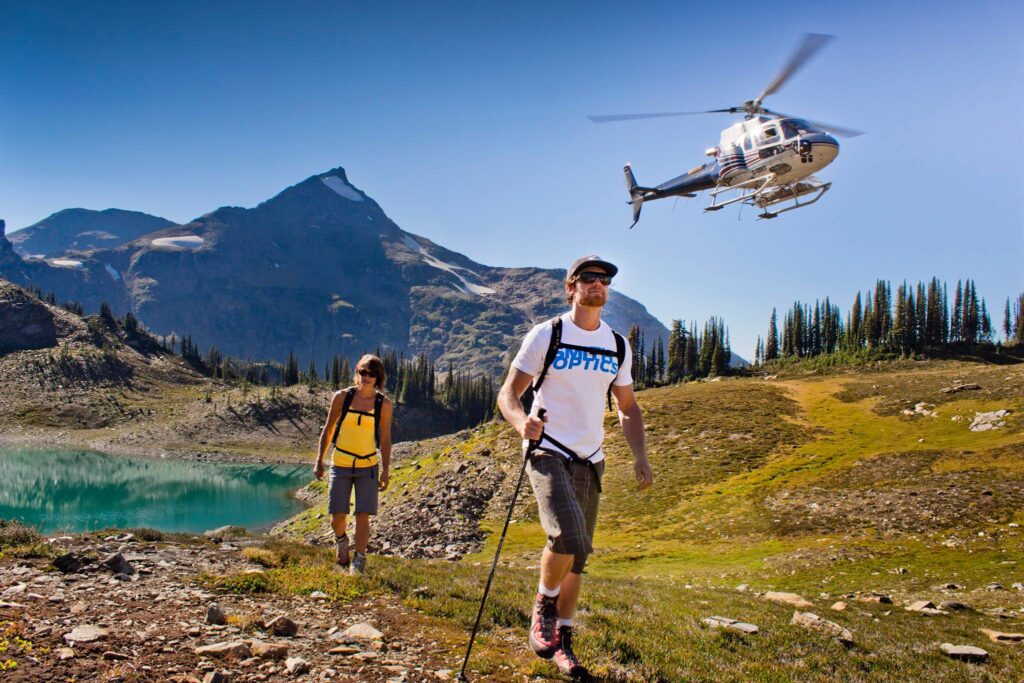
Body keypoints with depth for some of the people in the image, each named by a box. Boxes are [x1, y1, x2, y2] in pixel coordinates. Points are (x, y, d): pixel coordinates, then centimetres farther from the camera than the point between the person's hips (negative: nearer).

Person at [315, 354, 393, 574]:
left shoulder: (384, 404, -3)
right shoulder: (342, 397, -3)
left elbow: (385, 439, 2)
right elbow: (328, 429, 6)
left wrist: (385, 471, 0)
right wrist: (319, 460, 4)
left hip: (368, 467, 0)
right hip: (340, 465, 1)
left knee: (363, 516, -5)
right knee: (337, 516, 2)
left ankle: (359, 561, 10)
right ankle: (341, 541, 35)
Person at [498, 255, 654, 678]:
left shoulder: (618, 346, 8)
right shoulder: (546, 335, -5)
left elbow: (628, 408, 17)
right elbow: (508, 394, -5)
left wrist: (640, 458, 4)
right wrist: (522, 423, -27)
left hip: (590, 460, 5)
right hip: (547, 452, -5)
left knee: (579, 554, 8)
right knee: (567, 535, -25)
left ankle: (562, 640, 24)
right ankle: (543, 608, 2)